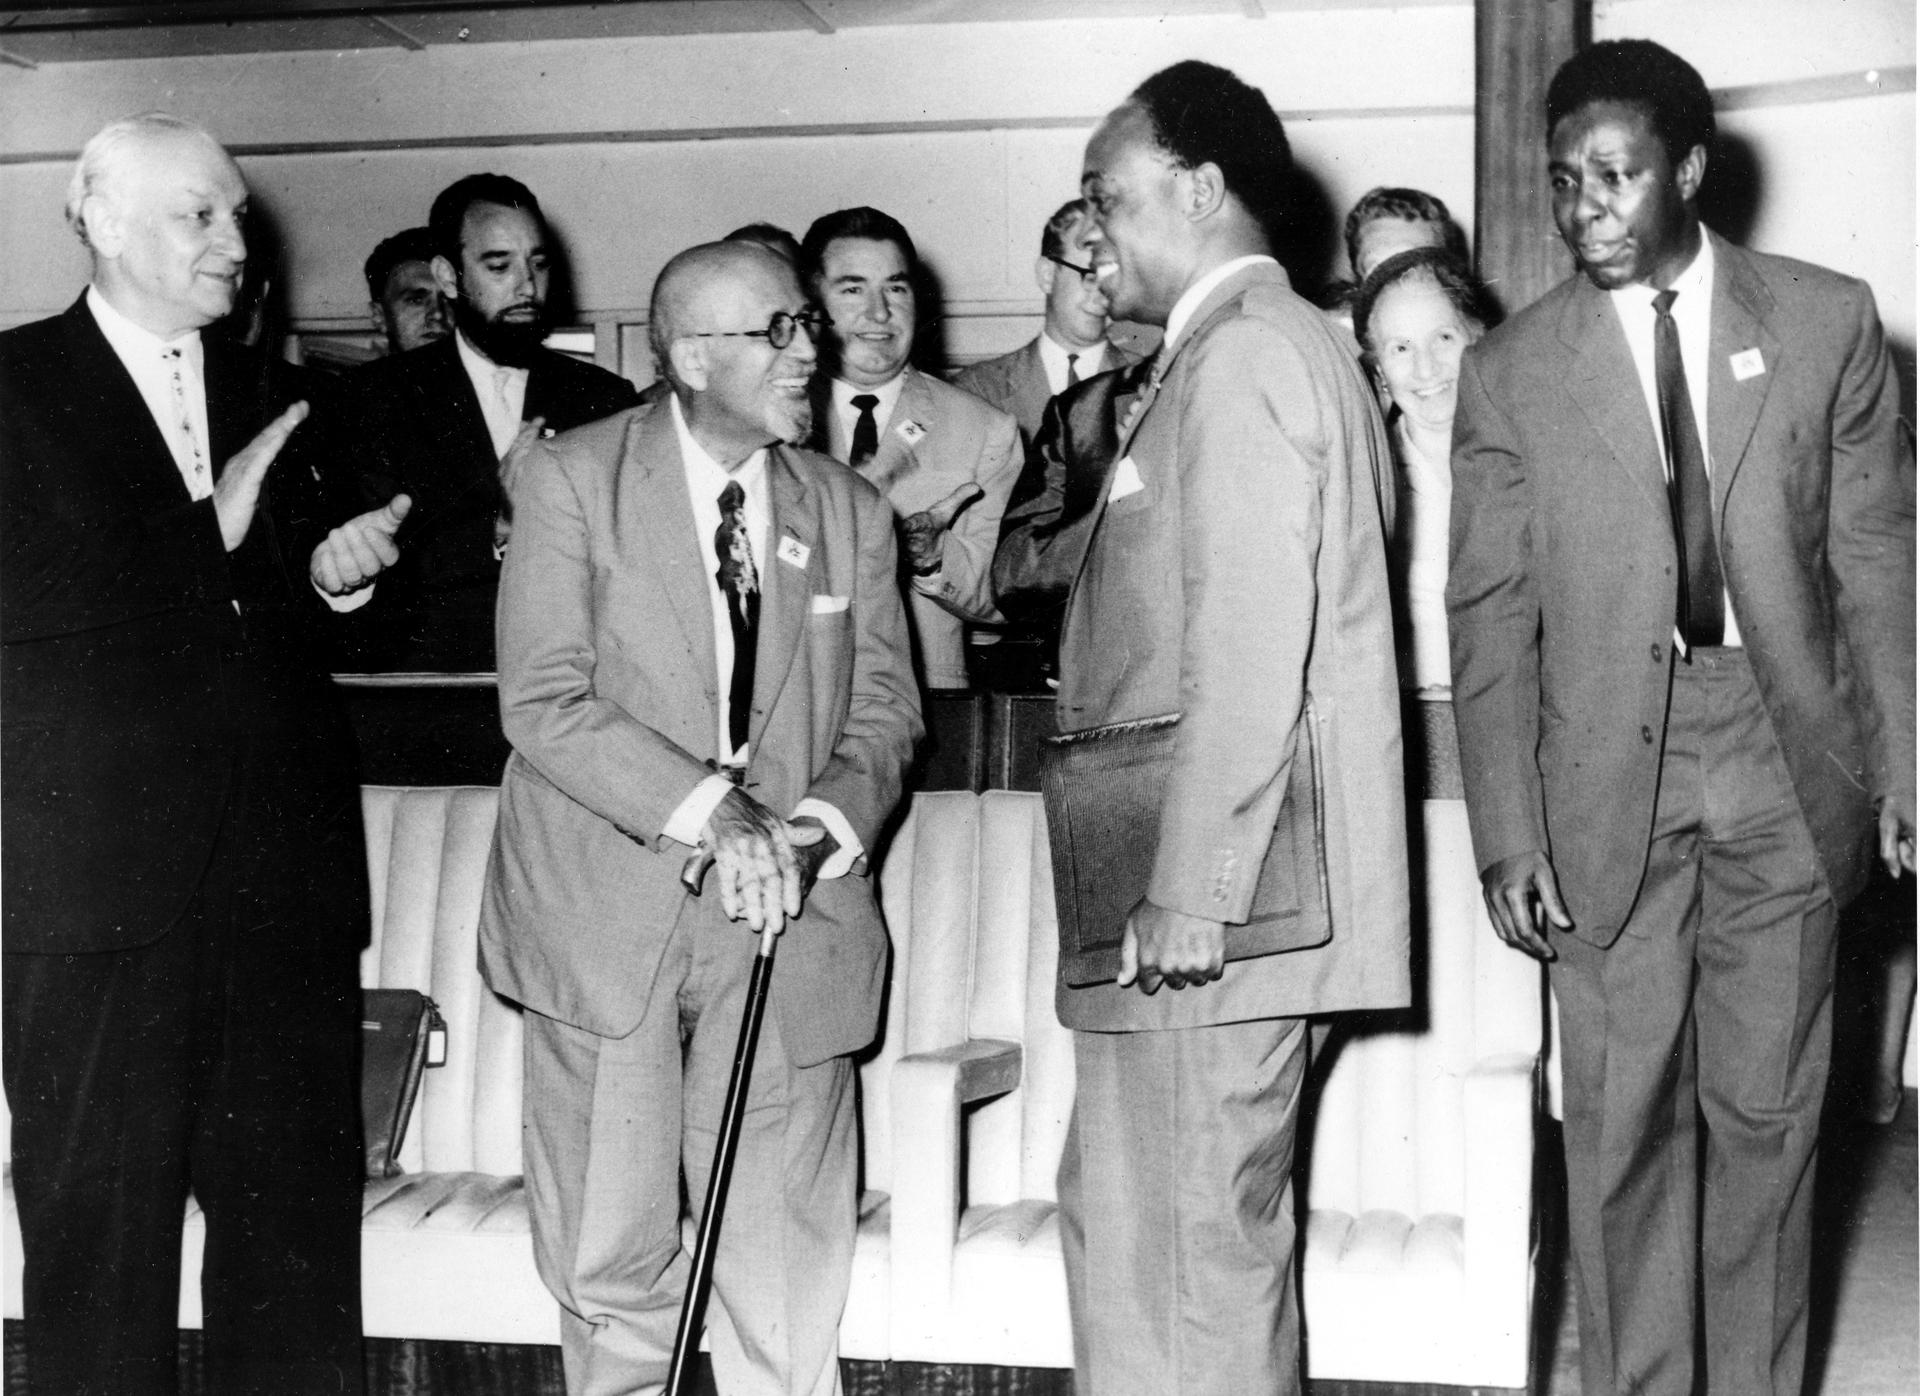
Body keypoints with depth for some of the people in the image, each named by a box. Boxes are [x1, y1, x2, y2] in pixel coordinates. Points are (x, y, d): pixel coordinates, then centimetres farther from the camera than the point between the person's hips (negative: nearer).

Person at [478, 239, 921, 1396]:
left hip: (789, 915, 2)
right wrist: (709, 809, -20)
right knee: (609, 1267, 7)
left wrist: (818, 830, -12)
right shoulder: (573, 480, -2)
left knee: (789, 1284, 1)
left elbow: (886, 710, 8)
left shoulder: (851, 512, 9)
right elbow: (543, 703, -10)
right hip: (607, 919, -2)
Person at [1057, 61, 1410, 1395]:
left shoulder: (1245, 355, -12)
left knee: (1195, 1242, -1)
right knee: (1120, 1213, 16)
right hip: (1189, 891, 10)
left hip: (1209, 910, -10)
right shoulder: (1270, 347, 19)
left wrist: (1193, 894, -20)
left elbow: (1252, 646, -20)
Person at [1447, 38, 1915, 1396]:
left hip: (1786, 753, 1)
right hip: (1609, 778, 0)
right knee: (1623, 1118, 3)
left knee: (1768, 1108, 8)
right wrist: (1508, 834, -4)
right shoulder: (1512, 370, 1)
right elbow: (1491, 617, 1)